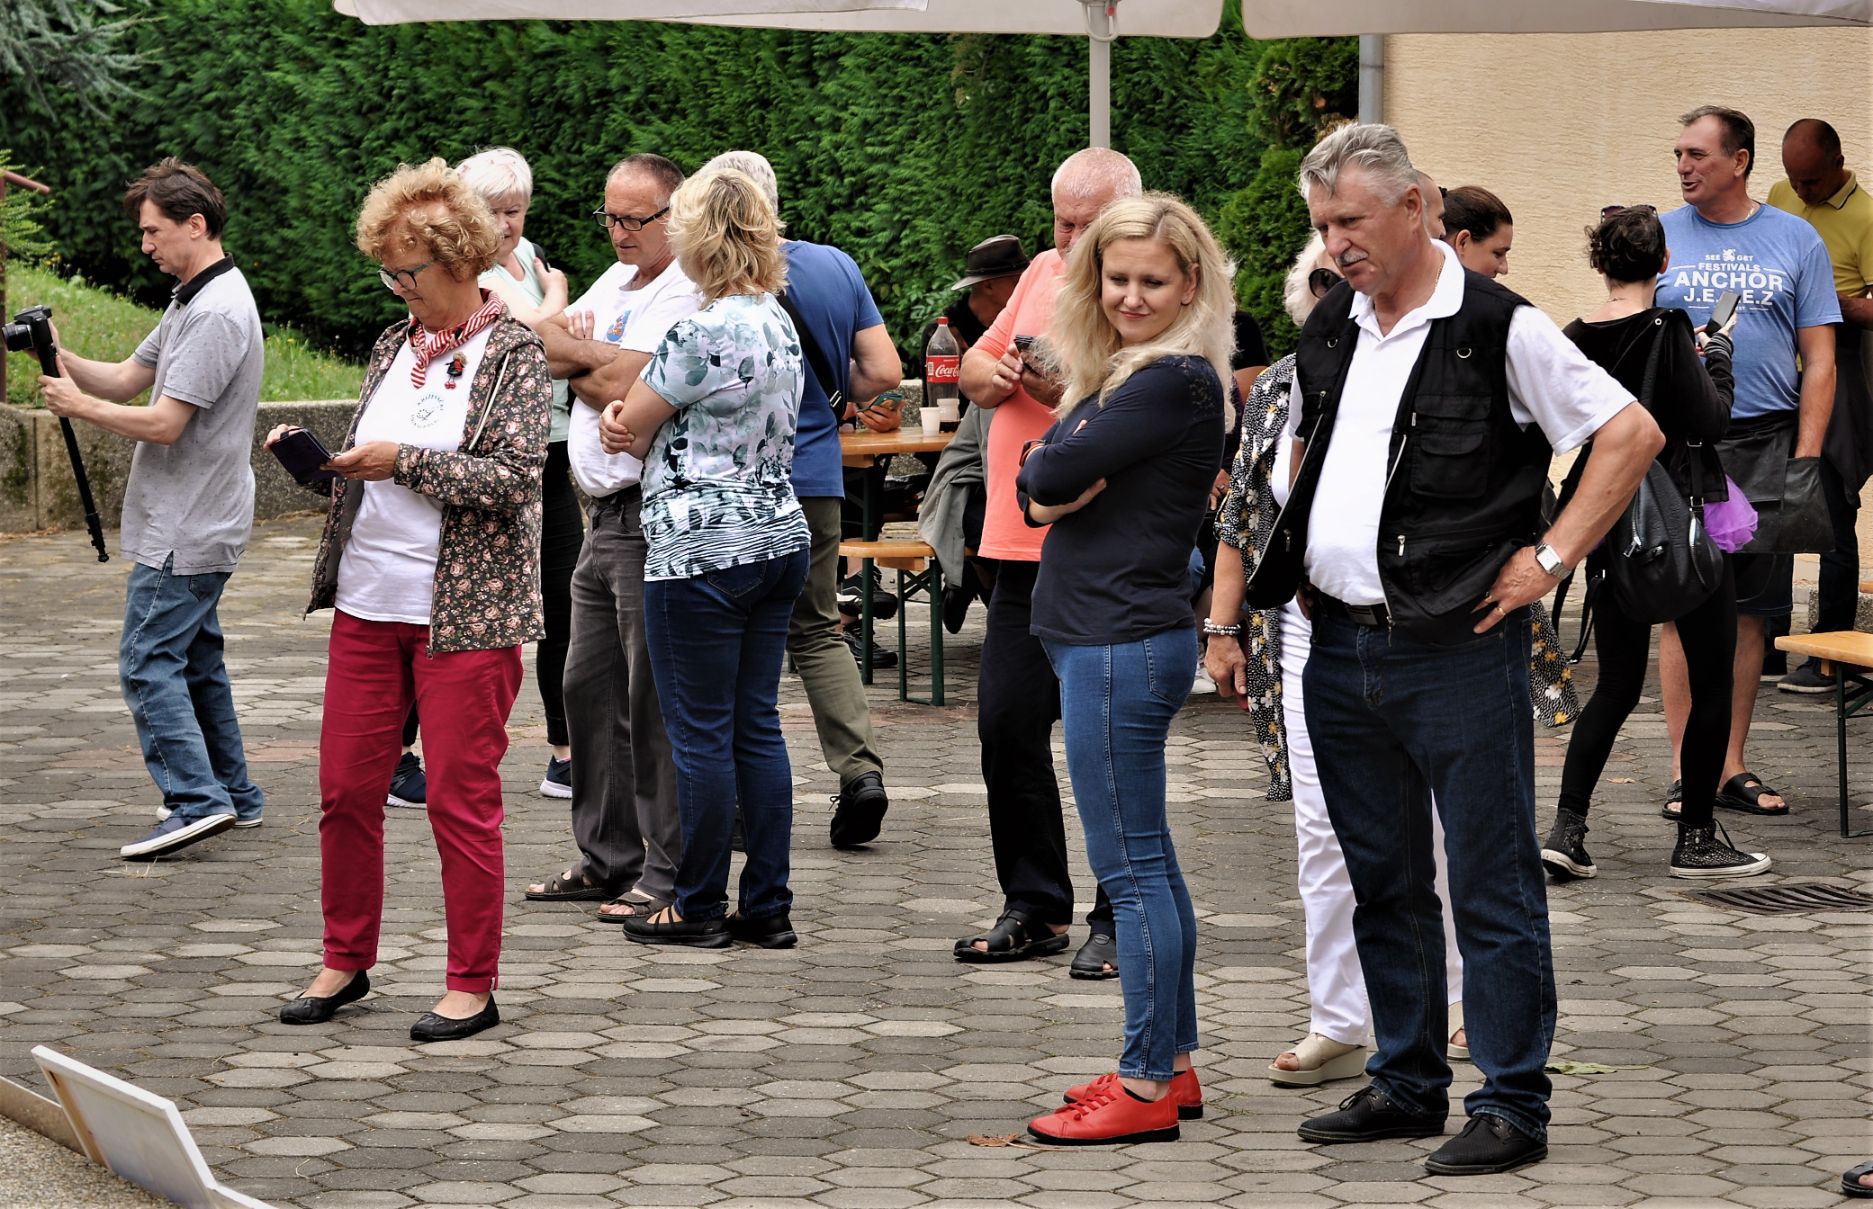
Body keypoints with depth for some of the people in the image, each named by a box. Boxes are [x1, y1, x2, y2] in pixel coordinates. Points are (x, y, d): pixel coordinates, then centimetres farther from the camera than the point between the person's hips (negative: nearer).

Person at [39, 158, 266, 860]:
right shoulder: (191, 302, 15)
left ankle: (196, 800, -17)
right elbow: (128, 381, 16)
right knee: (196, 658, 16)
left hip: (187, 531, -11)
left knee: (147, 661, -12)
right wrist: (63, 359, -1)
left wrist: (78, 405, -11)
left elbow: (164, 424, -23)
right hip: (198, 522, 11)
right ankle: (233, 795, 22)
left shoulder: (217, 313, -19)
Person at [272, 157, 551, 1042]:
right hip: (367, 602, 6)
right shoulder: (394, 346, 12)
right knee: (346, 788, 8)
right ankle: (346, 961, 22)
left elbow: (516, 477, -16)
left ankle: (472, 986, 7)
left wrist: (405, 461, -19)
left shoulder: (515, 353, -7)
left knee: (461, 799, -2)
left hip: (466, 611, -6)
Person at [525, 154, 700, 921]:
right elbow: (546, 339, 8)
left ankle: (670, 873, -1)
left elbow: (624, 390, -21)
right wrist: (600, 360, -9)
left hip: (655, 518, -9)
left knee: (656, 700, -6)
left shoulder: (689, 293, -11)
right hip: (604, 516, 9)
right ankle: (608, 859, 22)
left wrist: (577, 359, -6)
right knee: (590, 691, 13)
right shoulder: (617, 281, 18)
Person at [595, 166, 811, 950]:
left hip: (702, 552, -8)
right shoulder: (780, 324, 10)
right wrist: (635, 423, -3)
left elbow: (628, 429, -8)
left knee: (701, 733, 1)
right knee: (758, 727, 11)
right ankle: (767, 906, 13)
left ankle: (699, 907, 9)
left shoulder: (705, 333, -18)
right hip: (778, 538, 9)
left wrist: (623, 422, 16)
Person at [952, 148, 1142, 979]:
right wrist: (990, 375, -2)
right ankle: (1033, 909, 18)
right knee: (1007, 725, 7)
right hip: (1024, 545, 7)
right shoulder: (1045, 272, 14)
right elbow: (975, 363, 20)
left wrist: (1076, 395, -25)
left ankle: (1120, 920, 6)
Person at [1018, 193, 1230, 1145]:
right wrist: (1054, 488, -10)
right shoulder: (1123, 378, 16)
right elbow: (1036, 493, 12)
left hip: (1123, 642, -10)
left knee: (1130, 868, -7)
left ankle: (1147, 1086, -5)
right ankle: (1173, 1065, 22)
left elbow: (1053, 474, -18)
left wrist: (1056, 460, 4)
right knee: (1146, 861, 14)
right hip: (1106, 637, 10)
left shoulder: (1173, 381, -15)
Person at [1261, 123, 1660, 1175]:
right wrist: (1289, 561, 15)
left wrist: (1552, 557, -11)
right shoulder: (1330, 328, 11)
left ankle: (1513, 1106, 3)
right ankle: (1407, 1083, 25)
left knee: (1493, 887, -1)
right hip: (1340, 650, 7)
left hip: (1458, 651, -7)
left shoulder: (1497, 329, -10)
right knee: (1384, 884, 15)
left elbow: (1634, 433, -10)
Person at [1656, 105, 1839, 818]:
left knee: (1751, 611, 3)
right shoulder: (1658, 239, 7)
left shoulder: (1795, 241, 7)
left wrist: (1806, 459, -3)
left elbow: (1818, 359, 6)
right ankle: (1685, 771, 0)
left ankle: (1733, 766, 11)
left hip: (1766, 446, 1)